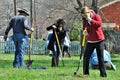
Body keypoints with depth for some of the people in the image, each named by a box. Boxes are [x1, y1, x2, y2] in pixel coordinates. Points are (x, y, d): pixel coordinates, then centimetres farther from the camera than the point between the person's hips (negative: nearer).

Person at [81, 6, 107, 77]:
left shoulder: (96, 16, -8)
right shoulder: (85, 19, 5)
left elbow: (99, 24, -25)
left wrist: (90, 20, -26)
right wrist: (84, 31, -7)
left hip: (99, 40, -5)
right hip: (90, 41, 5)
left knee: (100, 57, -3)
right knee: (86, 57, -2)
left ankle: (103, 74, 1)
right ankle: (85, 73, 7)